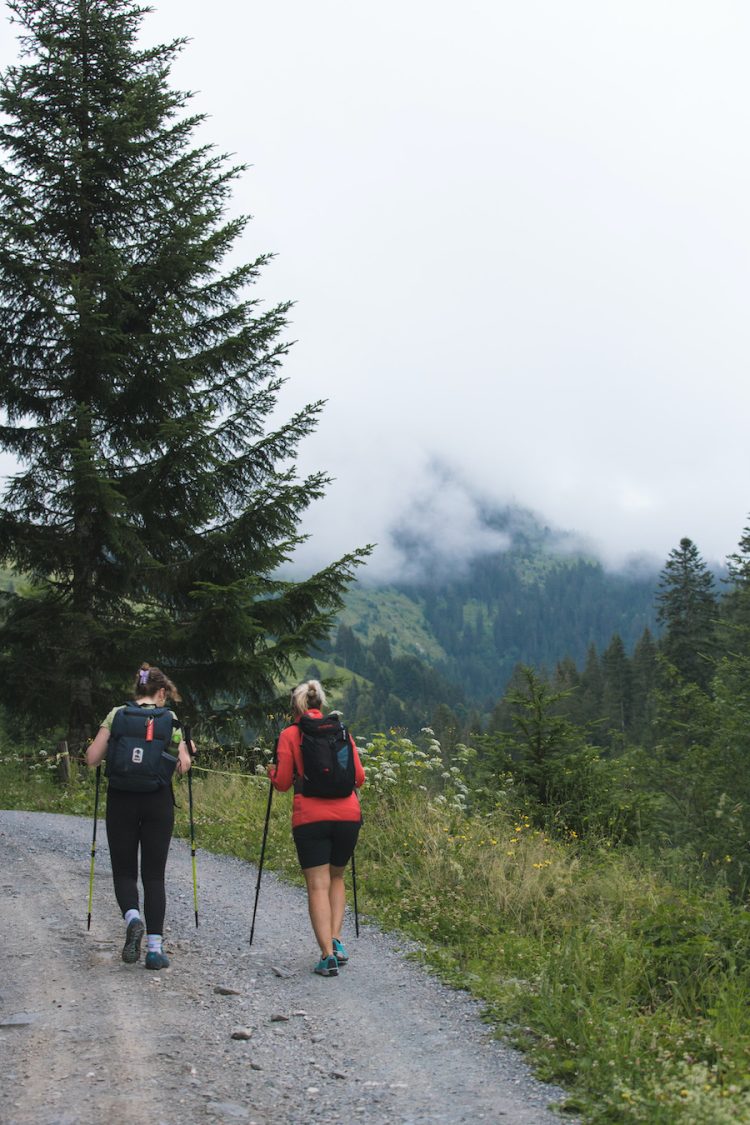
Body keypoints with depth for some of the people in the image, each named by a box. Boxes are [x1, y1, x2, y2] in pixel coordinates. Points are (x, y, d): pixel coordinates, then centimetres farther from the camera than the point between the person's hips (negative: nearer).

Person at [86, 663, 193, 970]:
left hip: (120, 800, 0)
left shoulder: (116, 715, 2)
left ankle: (132, 917, -18)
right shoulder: (170, 720, 1)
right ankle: (155, 947, 1)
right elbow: (183, 766, -6)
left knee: (124, 870, 11)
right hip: (158, 803, 0)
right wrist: (186, 752, 16)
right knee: (154, 875, 7)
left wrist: (107, 744, 19)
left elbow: (92, 758, -2)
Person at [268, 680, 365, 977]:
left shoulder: (289, 734, 4)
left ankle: (328, 955, -10)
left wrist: (271, 772, 25)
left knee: (317, 885, 1)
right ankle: (336, 939, 7)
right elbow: (359, 777, 9)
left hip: (310, 817, -3)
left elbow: (282, 783, 3)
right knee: (336, 877, 22)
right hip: (348, 814, 3)